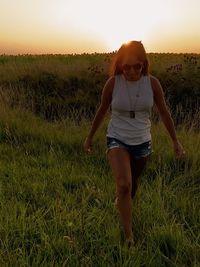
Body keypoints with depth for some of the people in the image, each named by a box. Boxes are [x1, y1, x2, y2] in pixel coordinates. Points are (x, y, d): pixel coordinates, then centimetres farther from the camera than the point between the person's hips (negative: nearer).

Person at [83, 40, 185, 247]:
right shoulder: (113, 83, -13)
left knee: (133, 183, 20)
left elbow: (164, 113, 1)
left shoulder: (152, 83, -10)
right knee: (124, 185, -21)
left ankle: (123, 206, 52)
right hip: (117, 140, -2)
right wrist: (90, 137, 7)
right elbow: (101, 111, 1)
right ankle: (128, 235, -7)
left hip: (142, 142, 2)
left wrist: (175, 141, 4)